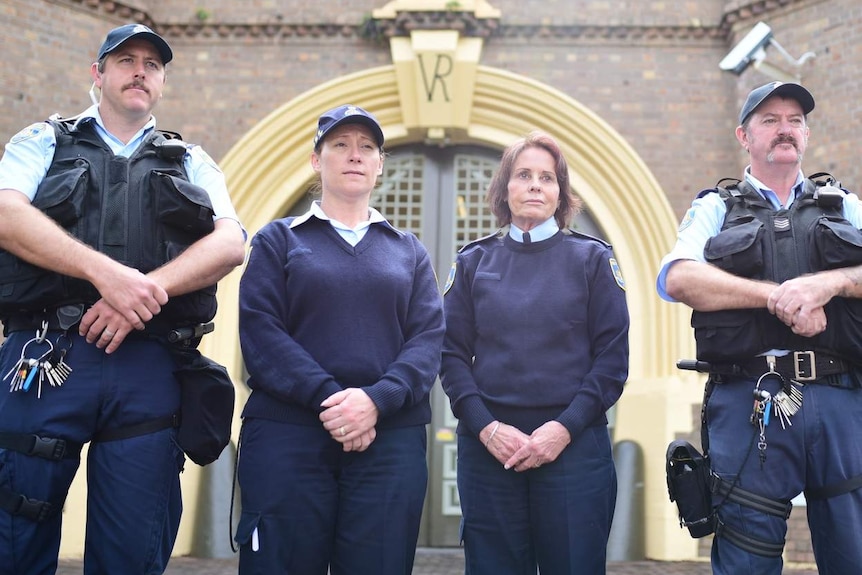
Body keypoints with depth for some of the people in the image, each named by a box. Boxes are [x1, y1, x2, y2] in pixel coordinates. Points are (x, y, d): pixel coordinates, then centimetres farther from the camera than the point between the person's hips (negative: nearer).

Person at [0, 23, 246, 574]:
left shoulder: (190, 162, 19)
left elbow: (232, 243, 2)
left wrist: (147, 291, -14)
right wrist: (107, 273, -18)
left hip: (148, 367, 1)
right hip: (44, 359, -1)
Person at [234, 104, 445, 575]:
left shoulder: (408, 250, 16)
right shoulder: (278, 239, 11)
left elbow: (429, 338, 3)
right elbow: (259, 330, -3)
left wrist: (377, 400, -15)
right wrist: (326, 399, -17)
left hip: (391, 440, 2)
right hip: (287, 435, -1)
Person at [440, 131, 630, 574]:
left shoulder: (592, 259, 5)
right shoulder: (473, 262, 9)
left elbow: (612, 357, 0)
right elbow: (452, 354, 4)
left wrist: (565, 428, -11)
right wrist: (485, 426, -9)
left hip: (574, 445, -1)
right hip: (488, 446, 1)